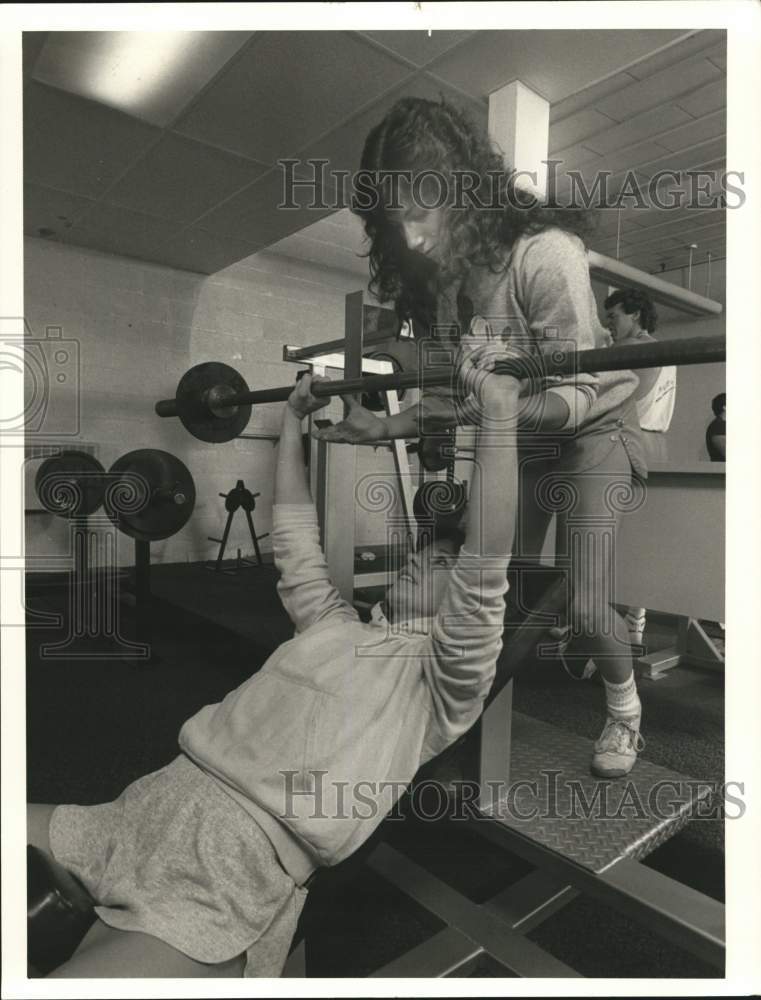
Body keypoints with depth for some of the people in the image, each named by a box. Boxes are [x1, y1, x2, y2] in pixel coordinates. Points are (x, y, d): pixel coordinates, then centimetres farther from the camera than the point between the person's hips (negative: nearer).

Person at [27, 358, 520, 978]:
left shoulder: (443, 677, 2)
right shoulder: (336, 627, 21)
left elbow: (485, 566, -14)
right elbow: (295, 536, 26)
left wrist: (498, 414, -18)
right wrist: (293, 422, 30)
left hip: (233, 878, -6)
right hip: (148, 812, 7)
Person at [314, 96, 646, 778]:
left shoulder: (544, 253, -27)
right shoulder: (426, 280, -7)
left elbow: (577, 394, -27)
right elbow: (446, 399, -3)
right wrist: (382, 428, -19)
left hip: (588, 433, -5)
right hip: (510, 442, 6)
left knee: (584, 607, -11)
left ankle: (626, 710, 21)